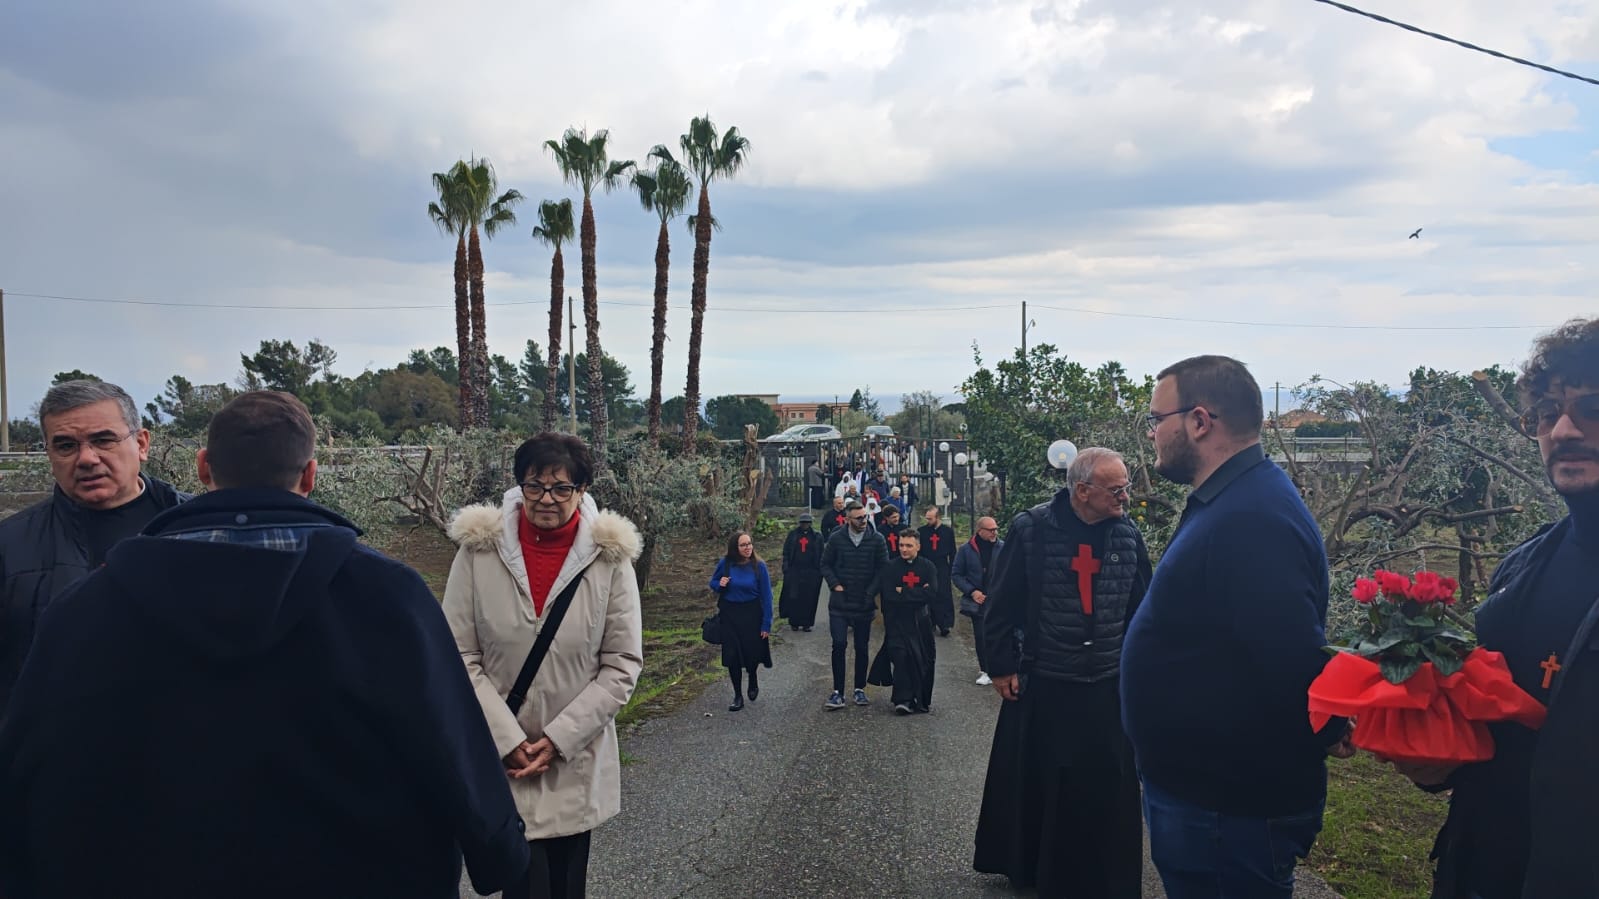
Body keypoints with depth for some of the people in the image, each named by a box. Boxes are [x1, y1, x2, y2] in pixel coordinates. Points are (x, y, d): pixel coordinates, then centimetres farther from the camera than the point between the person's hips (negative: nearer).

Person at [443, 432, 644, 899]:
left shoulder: (610, 558, -8)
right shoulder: (479, 550, -8)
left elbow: (622, 664, -5)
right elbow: (459, 658, -6)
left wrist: (559, 739, -11)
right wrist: (508, 739, -12)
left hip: (577, 761, 1)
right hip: (500, 756, -1)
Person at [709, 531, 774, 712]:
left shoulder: (759, 566, -10)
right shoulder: (725, 564, -6)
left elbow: (766, 596, -7)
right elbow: (713, 582, 11)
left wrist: (766, 624, -9)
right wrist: (719, 584, -14)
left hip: (752, 615, -1)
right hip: (729, 614, 1)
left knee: (752, 654, 5)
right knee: (732, 655, 0)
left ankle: (753, 682, 39)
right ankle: (738, 696, 14)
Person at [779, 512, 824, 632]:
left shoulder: (816, 537, 7)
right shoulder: (792, 535, 7)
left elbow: (820, 555, 7)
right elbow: (786, 553, 7)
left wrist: (820, 571, -1)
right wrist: (786, 568, -2)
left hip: (811, 572, 0)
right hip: (794, 571, 0)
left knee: (809, 599, 0)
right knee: (793, 597, -1)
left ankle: (806, 623, 8)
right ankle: (794, 622, 9)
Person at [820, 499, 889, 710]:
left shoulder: (877, 540, -3)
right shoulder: (836, 539, -2)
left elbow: (883, 568, 0)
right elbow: (825, 564, 7)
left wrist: (872, 591, -8)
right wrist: (834, 584, -6)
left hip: (864, 603, 1)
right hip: (840, 603, -1)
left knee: (862, 647, 9)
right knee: (839, 645, -6)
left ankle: (860, 689, 22)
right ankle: (837, 691, 0)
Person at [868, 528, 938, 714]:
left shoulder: (927, 567, 4)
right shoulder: (889, 567, 0)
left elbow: (931, 592, -10)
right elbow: (888, 595, -12)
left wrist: (903, 591, -13)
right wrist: (917, 594, -12)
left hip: (920, 621, 2)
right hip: (896, 622, -2)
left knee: (924, 660, 4)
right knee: (900, 657, -16)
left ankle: (922, 700, 19)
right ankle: (903, 699, -13)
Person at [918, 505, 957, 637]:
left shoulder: (948, 531, 3)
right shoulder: (921, 531, 3)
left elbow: (952, 552, 8)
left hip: (942, 568, -1)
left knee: (944, 595, -8)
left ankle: (945, 624, -7)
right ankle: (931, 623, 14)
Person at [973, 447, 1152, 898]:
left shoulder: (1128, 535, -1)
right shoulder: (1030, 530, -11)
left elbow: (1141, 610, 9)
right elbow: (1002, 603, -5)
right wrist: (1002, 666, -4)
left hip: (1109, 687, 3)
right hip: (1041, 684, -2)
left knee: (1107, 788, 9)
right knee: (1034, 781, 12)